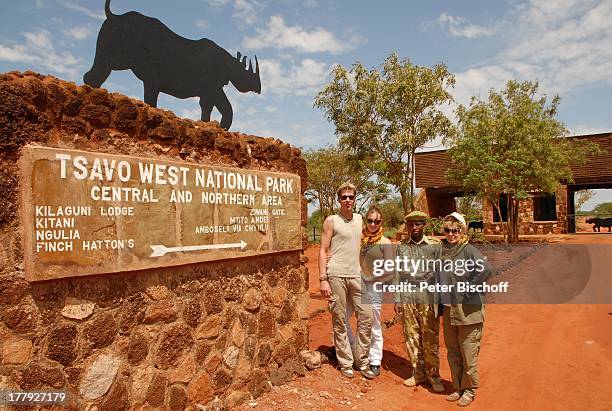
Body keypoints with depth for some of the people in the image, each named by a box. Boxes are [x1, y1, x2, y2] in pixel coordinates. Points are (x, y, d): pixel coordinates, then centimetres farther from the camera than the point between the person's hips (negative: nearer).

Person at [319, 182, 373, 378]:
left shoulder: (359, 219, 13)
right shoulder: (331, 221, -1)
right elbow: (323, 251, -3)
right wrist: (323, 279, -10)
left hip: (356, 275, 5)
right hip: (336, 275, -4)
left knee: (366, 316, 3)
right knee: (339, 321, 4)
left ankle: (362, 360, 18)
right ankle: (345, 363, 17)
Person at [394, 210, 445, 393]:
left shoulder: (434, 245, 1)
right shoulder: (402, 247, 9)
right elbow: (398, 274, 10)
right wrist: (397, 299, 7)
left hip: (428, 298, -3)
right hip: (407, 298, 3)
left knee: (430, 339, 1)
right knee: (411, 337, 8)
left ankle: (433, 376, 17)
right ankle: (418, 373, 22)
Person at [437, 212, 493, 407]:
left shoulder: (469, 250, -13)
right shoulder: (440, 250, 6)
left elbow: (486, 270, -29)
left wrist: (468, 289, -22)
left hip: (468, 310, -6)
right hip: (448, 310, 6)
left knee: (468, 353, 5)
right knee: (453, 352, 16)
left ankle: (469, 390, 24)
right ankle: (458, 387, 32)